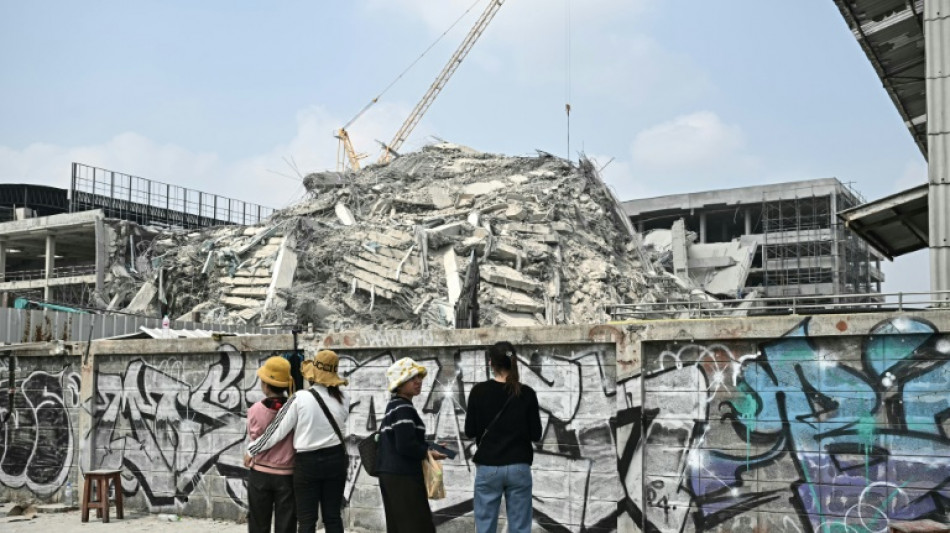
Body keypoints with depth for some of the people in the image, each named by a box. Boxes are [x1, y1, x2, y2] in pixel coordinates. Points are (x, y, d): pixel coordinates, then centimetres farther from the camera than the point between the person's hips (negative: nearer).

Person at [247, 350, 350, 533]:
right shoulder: (343, 398, -1)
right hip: (336, 459, 3)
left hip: (308, 462, -3)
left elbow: (278, 429, -6)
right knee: (333, 516, 11)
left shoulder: (300, 398, -12)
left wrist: (253, 449, 6)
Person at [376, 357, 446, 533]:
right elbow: (405, 446, -24)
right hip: (402, 476, -10)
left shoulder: (394, 406, 16)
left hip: (392, 474, 10)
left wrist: (429, 446, 11)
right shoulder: (403, 408, -15)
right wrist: (428, 453, -10)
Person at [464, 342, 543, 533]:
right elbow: (536, 434, 0)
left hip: (488, 468, -1)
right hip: (519, 468, 1)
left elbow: (470, 431, 0)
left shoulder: (479, 392, -5)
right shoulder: (527, 393, -3)